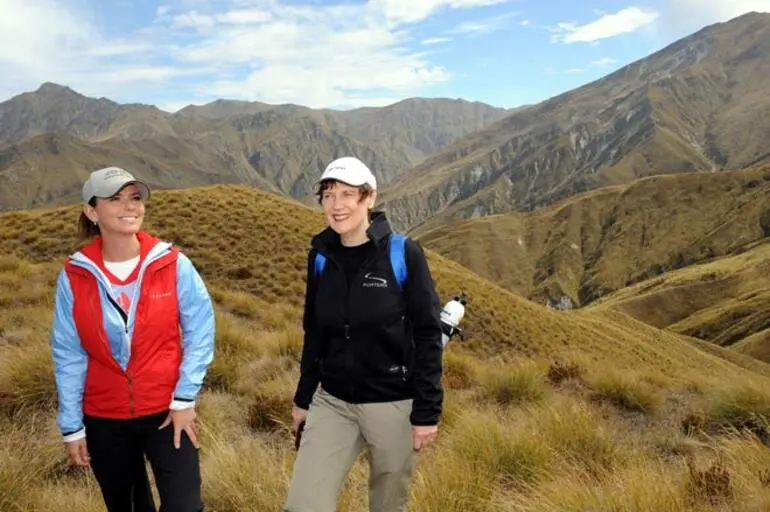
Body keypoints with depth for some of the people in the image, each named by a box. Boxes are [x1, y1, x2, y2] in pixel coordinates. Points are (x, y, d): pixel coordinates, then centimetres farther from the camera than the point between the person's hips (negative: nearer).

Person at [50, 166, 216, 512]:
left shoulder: (173, 264, -13)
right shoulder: (74, 276, -8)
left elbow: (200, 332, -7)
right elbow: (68, 355, -2)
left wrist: (185, 398, -11)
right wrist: (71, 426, 0)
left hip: (167, 411, -2)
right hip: (104, 419, 2)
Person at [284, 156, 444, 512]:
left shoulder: (403, 254, -12)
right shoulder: (321, 256, 1)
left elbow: (427, 336, -11)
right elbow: (314, 334, 11)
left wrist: (427, 412, -12)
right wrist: (303, 398, 14)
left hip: (393, 405, -3)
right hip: (332, 403, 4)